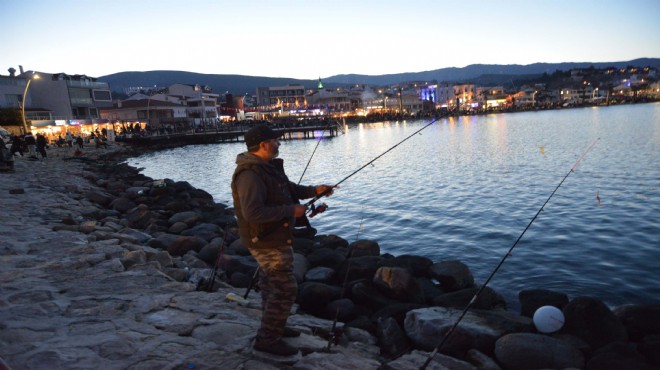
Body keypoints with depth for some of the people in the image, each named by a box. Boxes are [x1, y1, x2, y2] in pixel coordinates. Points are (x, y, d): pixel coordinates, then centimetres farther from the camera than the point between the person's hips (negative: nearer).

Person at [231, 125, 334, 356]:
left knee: (271, 284, 22)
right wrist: (291, 211, -26)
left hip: (272, 238, 11)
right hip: (268, 242, -10)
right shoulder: (250, 174, -26)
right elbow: (253, 213, -33)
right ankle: (267, 339, 10)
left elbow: (288, 188, 19)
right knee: (285, 290, -4)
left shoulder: (269, 166, 5)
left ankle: (273, 327, 40)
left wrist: (313, 191, 4)